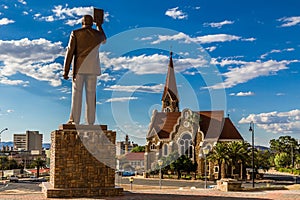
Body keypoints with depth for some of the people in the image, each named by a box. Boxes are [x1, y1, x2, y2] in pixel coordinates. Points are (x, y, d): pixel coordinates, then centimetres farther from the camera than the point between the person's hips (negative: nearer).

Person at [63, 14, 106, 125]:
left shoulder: (75, 33, 0)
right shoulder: (98, 34, 7)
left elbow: (70, 52, -5)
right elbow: (104, 40, 33)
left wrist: (65, 71, -4)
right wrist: (99, 26, 46)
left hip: (79, 68, -2)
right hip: (92, 69, 2)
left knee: (76, 94, 0)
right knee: (91, 95, 4)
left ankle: (75, 120, -4)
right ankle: (90, 122, 3)